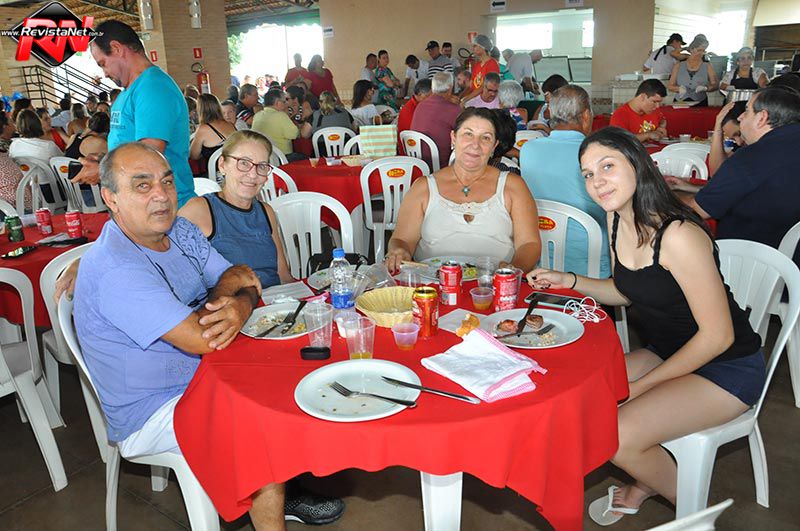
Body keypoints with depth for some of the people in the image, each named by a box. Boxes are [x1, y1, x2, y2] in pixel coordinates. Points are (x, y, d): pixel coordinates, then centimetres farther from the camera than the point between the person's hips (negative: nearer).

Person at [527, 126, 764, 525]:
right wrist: (568, 281, -4)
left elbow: (717, 335, -22)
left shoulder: (678, 235, -28)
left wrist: (642, 386, -17)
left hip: (728, 367, -8)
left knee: (617, 436, -24)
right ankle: (647, 482, 20)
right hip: (666, 353, 8)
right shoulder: (617, 219, -4)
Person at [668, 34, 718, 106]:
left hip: (700, 103, 0)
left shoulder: (707, 66, 10)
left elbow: (715, 85, 8)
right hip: (680, 103, 0)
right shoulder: (678, 66, 10)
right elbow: (670, 86, 9)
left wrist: (705, 88, -13)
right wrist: (679, 88, -12)